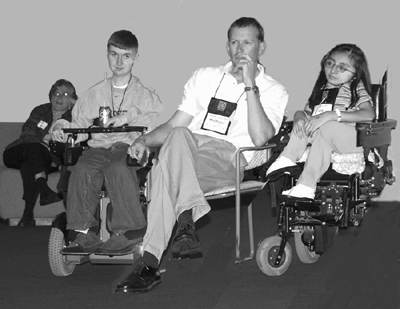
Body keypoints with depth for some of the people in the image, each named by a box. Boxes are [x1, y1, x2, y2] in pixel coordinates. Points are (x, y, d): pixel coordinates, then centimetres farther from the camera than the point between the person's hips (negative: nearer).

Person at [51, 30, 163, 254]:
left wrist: (131, 118, -14)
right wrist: (64, 128, -1)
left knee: (116, 167, -37)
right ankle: (85, 233, -31)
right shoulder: (94, 94, 20)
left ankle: (128, 232, -32)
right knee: (83, 168, -31)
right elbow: (79, 125, 19)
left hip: (130, 146, -3)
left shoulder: (144, 95, 12)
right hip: (99, 146, 3)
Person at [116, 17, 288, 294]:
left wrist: (250, 85, -8)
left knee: (169, 169, -36)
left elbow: (259, 138, -8)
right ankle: (188, 220, -45)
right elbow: (174, 125, 20)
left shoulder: (273, 91, 13)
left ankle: (150, 262, -40)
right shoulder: (206, 77, 26)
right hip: (188, 154, 3)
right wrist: (145, 140, 0)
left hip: (228, 159, -3)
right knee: (178, 136, -37)